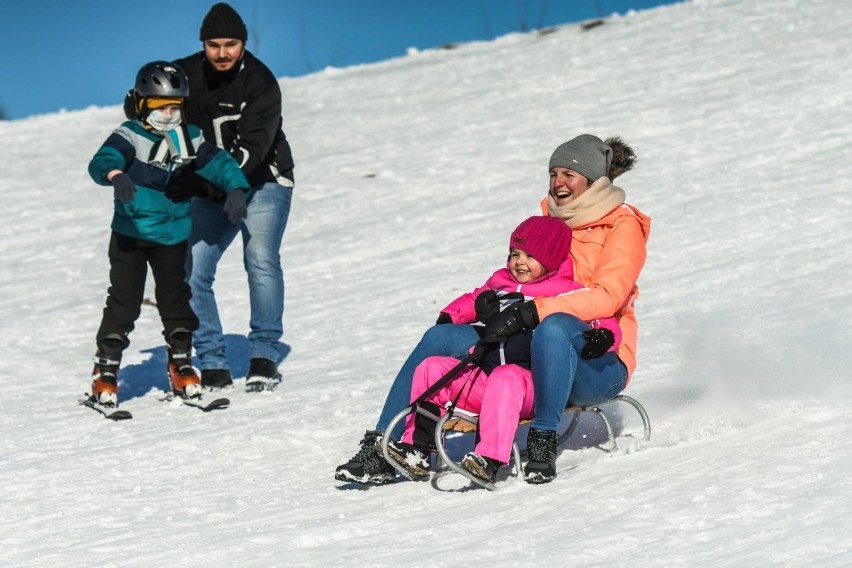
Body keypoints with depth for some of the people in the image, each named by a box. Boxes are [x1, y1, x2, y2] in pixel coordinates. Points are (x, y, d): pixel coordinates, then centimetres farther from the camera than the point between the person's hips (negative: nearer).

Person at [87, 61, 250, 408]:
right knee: (124, 302, -4)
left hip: (172, 235, 4)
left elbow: (218, 162, 1)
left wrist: (235, 189, -19)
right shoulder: (129, 137, -13)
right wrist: (115, 175, -53)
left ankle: (181, 364, 22)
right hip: (130, 234, -4)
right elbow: (102, 161, -29)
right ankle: (105, 372, 4)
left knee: (176, 300, 9)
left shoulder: (189, 138, 3)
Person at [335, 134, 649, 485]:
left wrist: (532, 312, -30)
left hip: (600, 360, -7)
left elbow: (607, 296, -19)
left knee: (553, 326, -41)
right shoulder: (548, 221, 17)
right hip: (533, 350, 7)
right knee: (441, 337, -8)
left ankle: (543, 441, -37)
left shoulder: (622, 226, -4)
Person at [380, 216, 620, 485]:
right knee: (431, 368, -7)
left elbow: (606, 321, 0)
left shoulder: (567, 293, 3)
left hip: (532, 383, -7)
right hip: (483, 377, 7)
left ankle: (490, 458, -50)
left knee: (505, 378, -40)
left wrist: (603, 336, -24)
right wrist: (449, 317, 18)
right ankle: (417, 447, -13)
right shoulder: (500, 283, 21)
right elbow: (472, 301, 37)